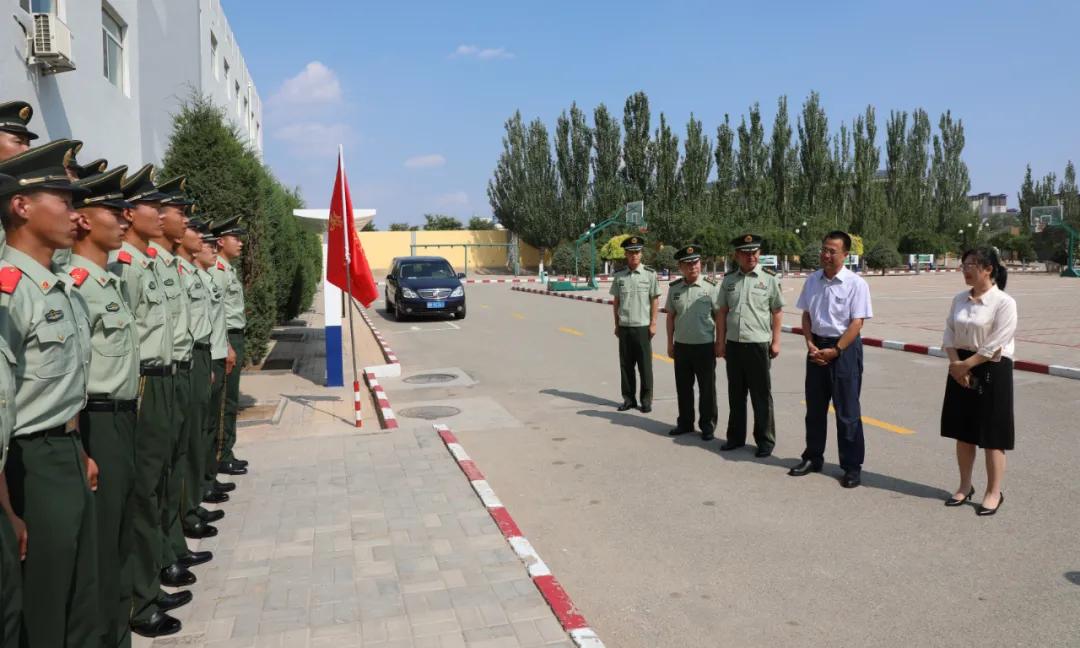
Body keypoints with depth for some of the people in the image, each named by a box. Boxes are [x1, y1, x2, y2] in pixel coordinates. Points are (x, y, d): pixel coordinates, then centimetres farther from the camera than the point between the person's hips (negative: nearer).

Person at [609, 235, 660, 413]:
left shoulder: (650, 274, -3)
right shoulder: (619, 275, 5)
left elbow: (655, 300, -1)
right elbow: (616, 302, 10)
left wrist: (653, 324, -5)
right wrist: (616, 325, 9)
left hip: (643, 327, -3)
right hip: (624, 327, 3)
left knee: (645, 365, 4)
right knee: (626, 365, 9)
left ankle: (646, 400, 15)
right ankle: (628, 398, 20)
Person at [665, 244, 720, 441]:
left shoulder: (710, 286, -8)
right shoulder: (674, 288, 3)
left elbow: (718, 316, -3)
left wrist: (719, 343, -5)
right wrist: (670, 343, 9)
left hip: (705, 346, -3)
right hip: (681, 346, 4)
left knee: (707, 388, 6)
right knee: (683, 387, 13)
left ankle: (707, 426, 19)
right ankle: (685, 422, 28)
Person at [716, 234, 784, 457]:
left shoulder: (769, 278, -2)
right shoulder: (729, 280, 8)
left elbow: (777, 311, 1)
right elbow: (722, 313, 10)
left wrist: (776, 341, -3)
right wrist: (721, 342, 8)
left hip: (758, 344, -3)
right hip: (733, 344, 4)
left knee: (761, 395, 4)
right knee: (735, 394, 13)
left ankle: (765, 440, 15)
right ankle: (735, 437, 26)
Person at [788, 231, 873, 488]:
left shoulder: (855, 283, -11)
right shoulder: (812, 280, 5)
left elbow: (857, 323, -13)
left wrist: (834, 351, -17)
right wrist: (810, 344, -3)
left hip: (845, 348, -5)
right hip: (817, 346, 5)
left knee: (847, 411, 2)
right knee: (814, 407, 14)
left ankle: (852, 466, 13)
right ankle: (812, 457, 28)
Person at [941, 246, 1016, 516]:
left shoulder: (1004, 302, -12)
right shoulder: (960, 299, 7)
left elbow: (995, 345, -17)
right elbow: (949, 333, 5)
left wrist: (966, 365, -15)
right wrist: (955, 364, -8)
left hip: (991, 371, -6)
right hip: (961, 370, 6)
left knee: (992, 436, 3)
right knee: (963, 432, 13)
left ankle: (994, 493, 17)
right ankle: (965, 486, 28)